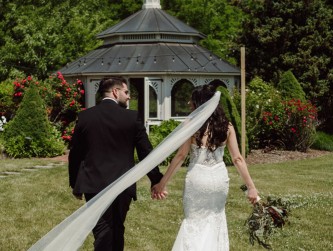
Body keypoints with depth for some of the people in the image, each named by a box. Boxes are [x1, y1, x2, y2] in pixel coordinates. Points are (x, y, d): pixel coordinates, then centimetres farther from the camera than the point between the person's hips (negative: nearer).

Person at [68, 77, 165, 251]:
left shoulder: (85, 116, 1)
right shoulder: (132, 117, -4)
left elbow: (75, 153, 6)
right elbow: (146, 152, -2)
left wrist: (75, 185, 16)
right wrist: (156, 181, 9)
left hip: (94, 184, 1)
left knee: (102, 232, 0)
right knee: (117, 230, 16)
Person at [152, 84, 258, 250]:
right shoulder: (226, 126, -2)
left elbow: (180, 156, -12)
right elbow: (237, 158, -3)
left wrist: (162, 183, -5)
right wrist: (251, 187, 2)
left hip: (197, 178, -3)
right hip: (219, 178, 3)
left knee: (195, 221, 14)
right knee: (216, 218, 24)